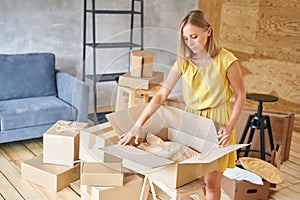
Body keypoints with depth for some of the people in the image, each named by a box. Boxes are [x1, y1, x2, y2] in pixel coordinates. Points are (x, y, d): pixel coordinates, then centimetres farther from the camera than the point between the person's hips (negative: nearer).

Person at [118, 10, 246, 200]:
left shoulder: (226, 60, -15)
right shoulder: (184, 61, -5)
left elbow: (240, 95, -5)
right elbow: (161, 95, -11)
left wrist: (230, 127, -16)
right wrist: (138, 125, -18)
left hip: (217, 122, -3)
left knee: (211, 182, 4)